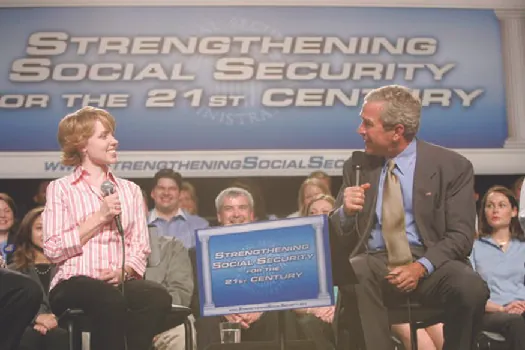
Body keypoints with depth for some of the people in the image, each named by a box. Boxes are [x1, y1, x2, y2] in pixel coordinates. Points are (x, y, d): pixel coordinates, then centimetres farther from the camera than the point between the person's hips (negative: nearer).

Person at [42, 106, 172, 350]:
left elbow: (140, 247, 12)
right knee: (110, 299, -38)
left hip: (120, 282, 3)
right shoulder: (60, 189, 8)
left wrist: (123, 272, -9)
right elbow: (53, 250, -3)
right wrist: (99, 217, -7)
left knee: (158, 297, -32)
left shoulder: (130, 190, 20)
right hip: (73, 284, -3)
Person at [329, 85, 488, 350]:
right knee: (353, 276, -35)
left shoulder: (452, 166, 2)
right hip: (374, 262, 1)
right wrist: (345, 212, -15)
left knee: (471, 288, -33)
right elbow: (335, 235, 10)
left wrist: (421, 267, -20)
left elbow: (460, 236, -2)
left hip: (431, 262, -1)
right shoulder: (357, 167, 11)